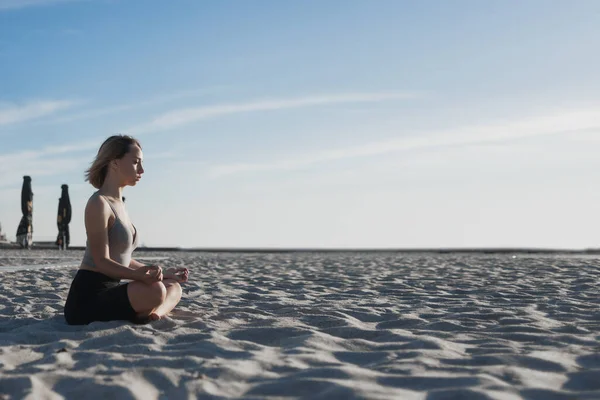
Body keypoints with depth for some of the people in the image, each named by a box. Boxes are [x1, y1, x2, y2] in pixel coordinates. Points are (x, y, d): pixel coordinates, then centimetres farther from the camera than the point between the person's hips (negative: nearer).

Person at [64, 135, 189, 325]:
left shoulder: (119, 204, 16)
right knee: (154, 291, -33)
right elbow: (102, 261, -20)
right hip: (88, 297, -11)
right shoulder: (98, 203, -13)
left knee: (173, 288, 16)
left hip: (109, 292, 11)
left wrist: (162, 273, 17)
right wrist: (139, 274, -36)